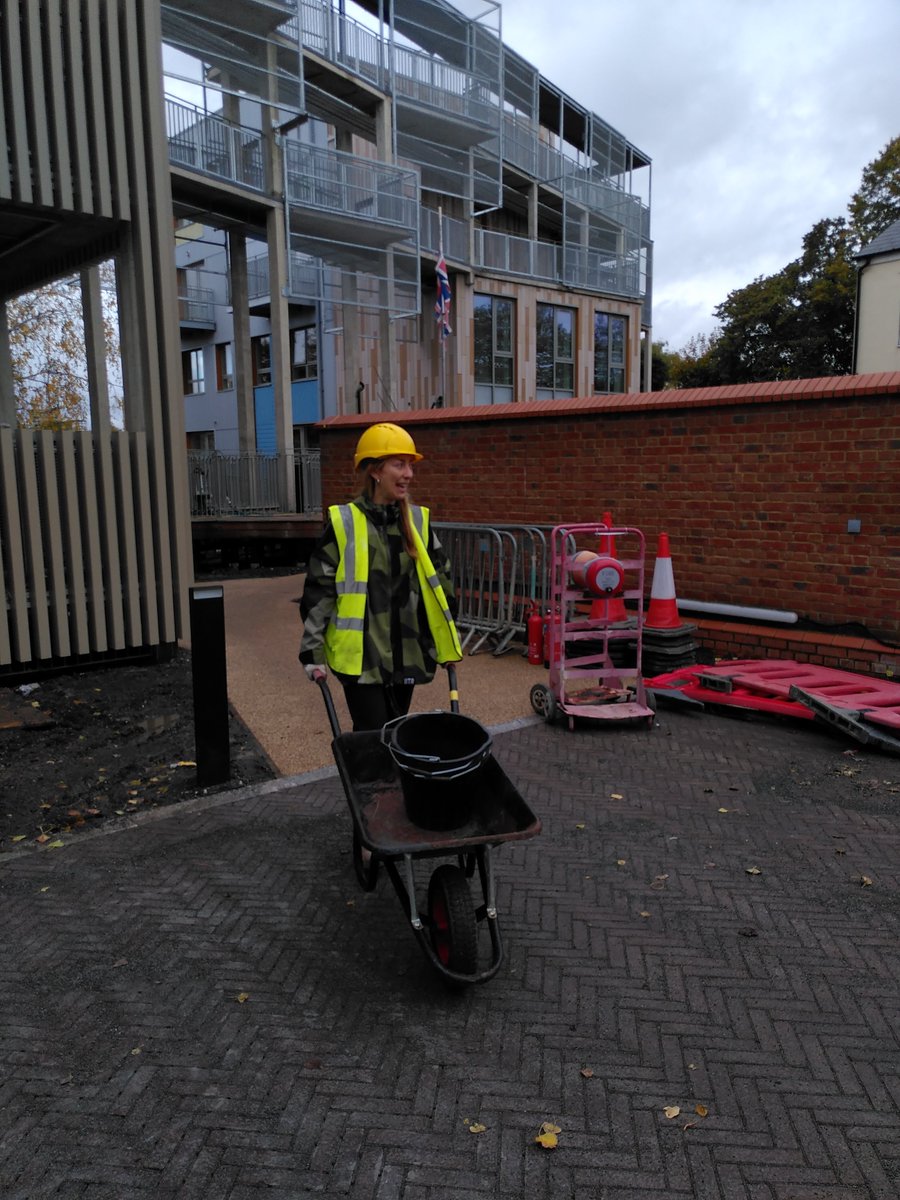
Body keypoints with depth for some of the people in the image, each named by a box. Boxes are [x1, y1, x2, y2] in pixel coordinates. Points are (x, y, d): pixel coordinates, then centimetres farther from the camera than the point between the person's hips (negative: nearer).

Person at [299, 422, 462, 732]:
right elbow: (318, 590, -6)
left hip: (406, 654, 5)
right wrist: (312, 650, -6)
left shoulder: (418, 521, 5)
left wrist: (447, 641, 15)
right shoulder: (343, 523, -9)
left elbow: (440, 581, 13)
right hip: (361, 656, -5)